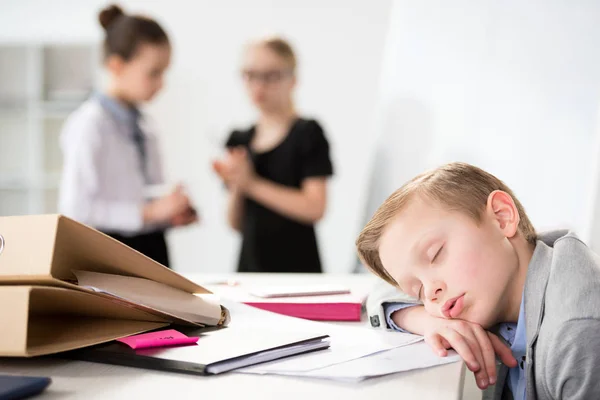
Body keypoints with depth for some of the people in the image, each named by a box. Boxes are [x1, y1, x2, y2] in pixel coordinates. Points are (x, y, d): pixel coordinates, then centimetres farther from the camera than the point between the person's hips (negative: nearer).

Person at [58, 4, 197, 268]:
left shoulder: (141, 124, 10)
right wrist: (150, 212, -21)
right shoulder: (91, 123, -11)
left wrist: (171, 213, 1)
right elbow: (76, 208, -19)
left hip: (151, 246, 7)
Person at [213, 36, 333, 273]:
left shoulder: (307, 134, -3)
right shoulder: (239, 141, 11)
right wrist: (235, 186, -6)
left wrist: (252, 183, -12)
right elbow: (236, 223, 13)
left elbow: (315, 209, -14)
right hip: (249, 265, 4)